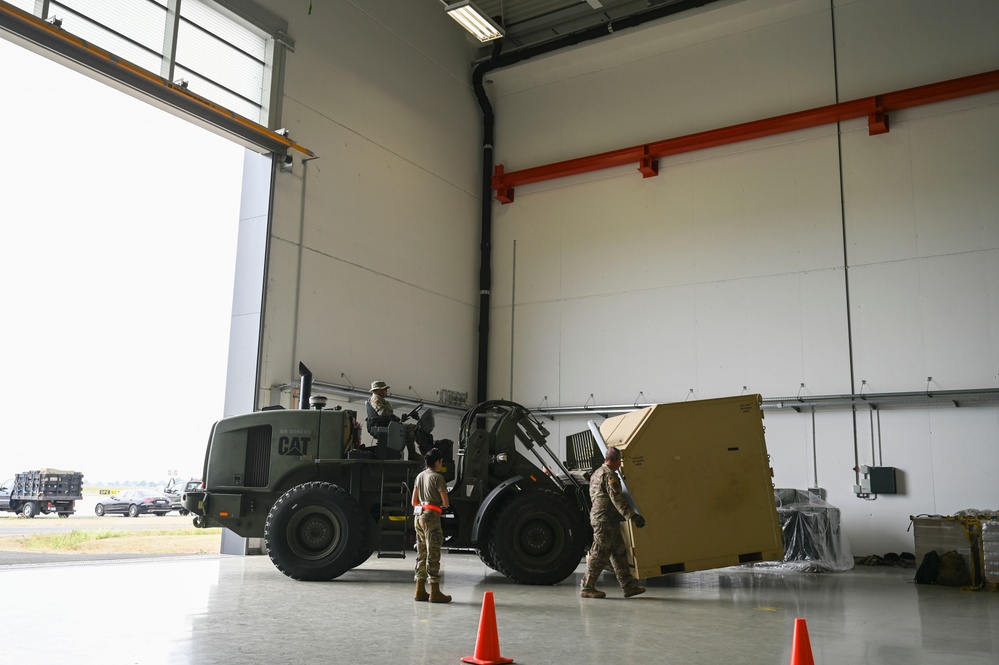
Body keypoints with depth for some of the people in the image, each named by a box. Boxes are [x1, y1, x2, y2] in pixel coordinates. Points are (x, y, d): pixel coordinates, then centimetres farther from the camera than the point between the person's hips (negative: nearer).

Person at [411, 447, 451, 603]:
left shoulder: (419, 476, 14)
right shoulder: (437, 477, -9)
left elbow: (414, 502, 18)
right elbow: (445, 503, -10)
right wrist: (440, 505, 10)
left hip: (419, 517, 8)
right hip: (432, 517, -8)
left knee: (421, 553, 12)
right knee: (433, 554, -5)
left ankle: (420, 590, 16)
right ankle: (434, 592, -3)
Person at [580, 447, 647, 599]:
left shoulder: (596, 474, 20)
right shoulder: (609, 475, -13)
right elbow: (617, 499, -22)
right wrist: (632, 516, -26)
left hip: (598, 517, 10)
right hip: (606, 520, -10)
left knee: (619, 552, 11)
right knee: (600, 555, -6)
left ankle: (628, 586, 12)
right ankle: (587, 588, -1)